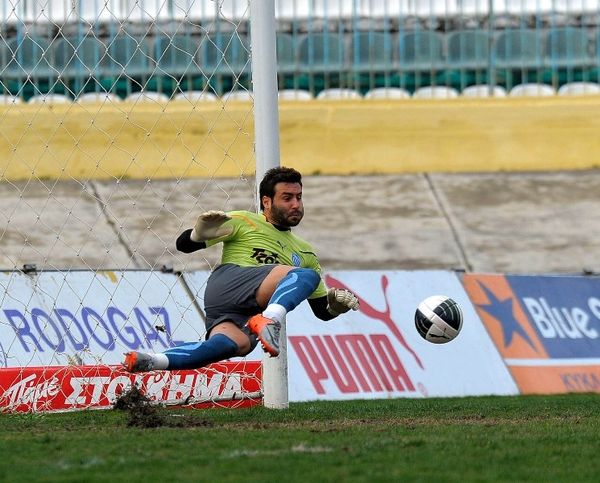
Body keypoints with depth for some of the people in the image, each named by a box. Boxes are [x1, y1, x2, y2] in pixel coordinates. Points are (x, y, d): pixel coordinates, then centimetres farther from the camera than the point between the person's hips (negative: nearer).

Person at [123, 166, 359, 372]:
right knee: (307, 277, -25)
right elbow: (184, 244, 14)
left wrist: (336, 303, 9)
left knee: (237, 344, -37)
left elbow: (322, 310, 32)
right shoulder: (243, 223, 18)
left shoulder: (305, 253, 33)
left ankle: (153, 361, -48)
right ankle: (269, 322, -49)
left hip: (249, 317, 4)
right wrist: (199, 232, -9)